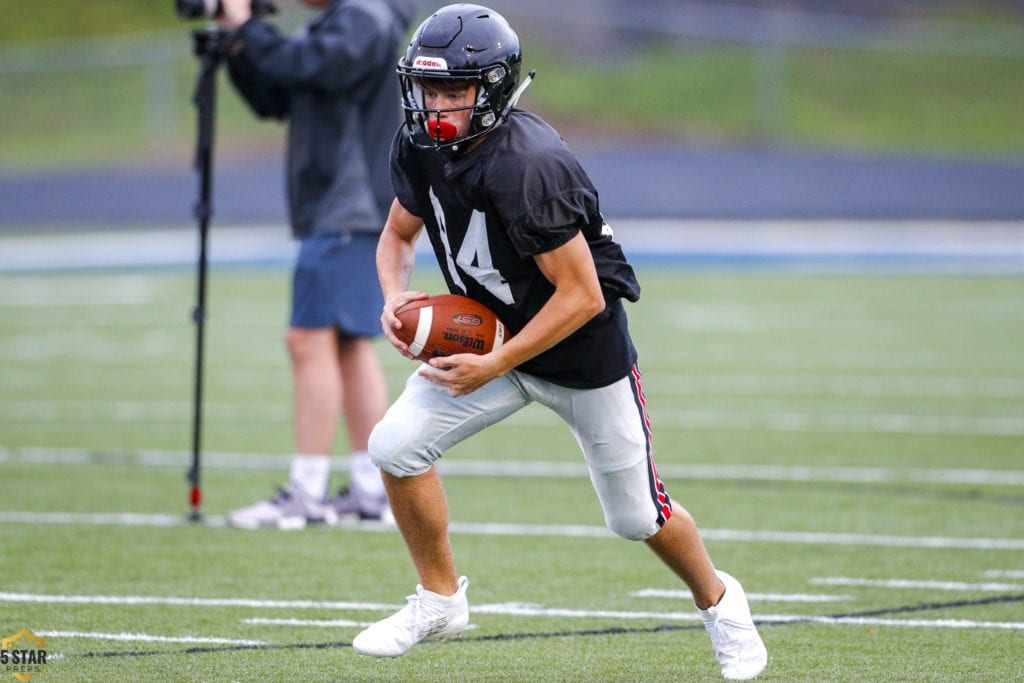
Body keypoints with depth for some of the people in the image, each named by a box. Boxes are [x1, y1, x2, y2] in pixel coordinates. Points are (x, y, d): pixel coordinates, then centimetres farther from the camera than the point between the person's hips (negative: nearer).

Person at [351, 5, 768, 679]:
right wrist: (396, 296, -15)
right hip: (491, 334, 6)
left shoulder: (526, 167, -34)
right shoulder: (419, 148, -11)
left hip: (584, 348, -6)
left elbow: (582, 296, -30)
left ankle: (718, 600, 37)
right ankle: (440, 598, 8)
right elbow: (399, 235, 7)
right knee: (396, 446, -12)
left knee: (636, 516, 8)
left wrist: (493, 367, -29)